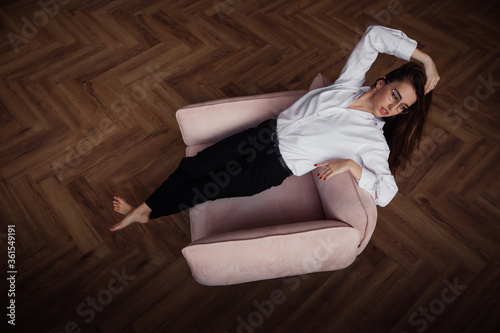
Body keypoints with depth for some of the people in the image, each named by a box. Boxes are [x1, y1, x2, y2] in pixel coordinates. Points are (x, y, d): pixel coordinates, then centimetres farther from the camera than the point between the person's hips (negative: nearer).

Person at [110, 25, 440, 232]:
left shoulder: (373, 140, -8)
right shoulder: (351, 82, -1)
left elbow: (387, 191, -15)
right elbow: (374, 35, -4)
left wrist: (351, 165, -28)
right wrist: (423, 57, -2)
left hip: (278, 166, -4)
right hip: (269, 132, 4)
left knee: (206, 189, -3)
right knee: (193, 164, 1)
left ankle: (151, 211, 22)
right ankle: (144, 208, 22)